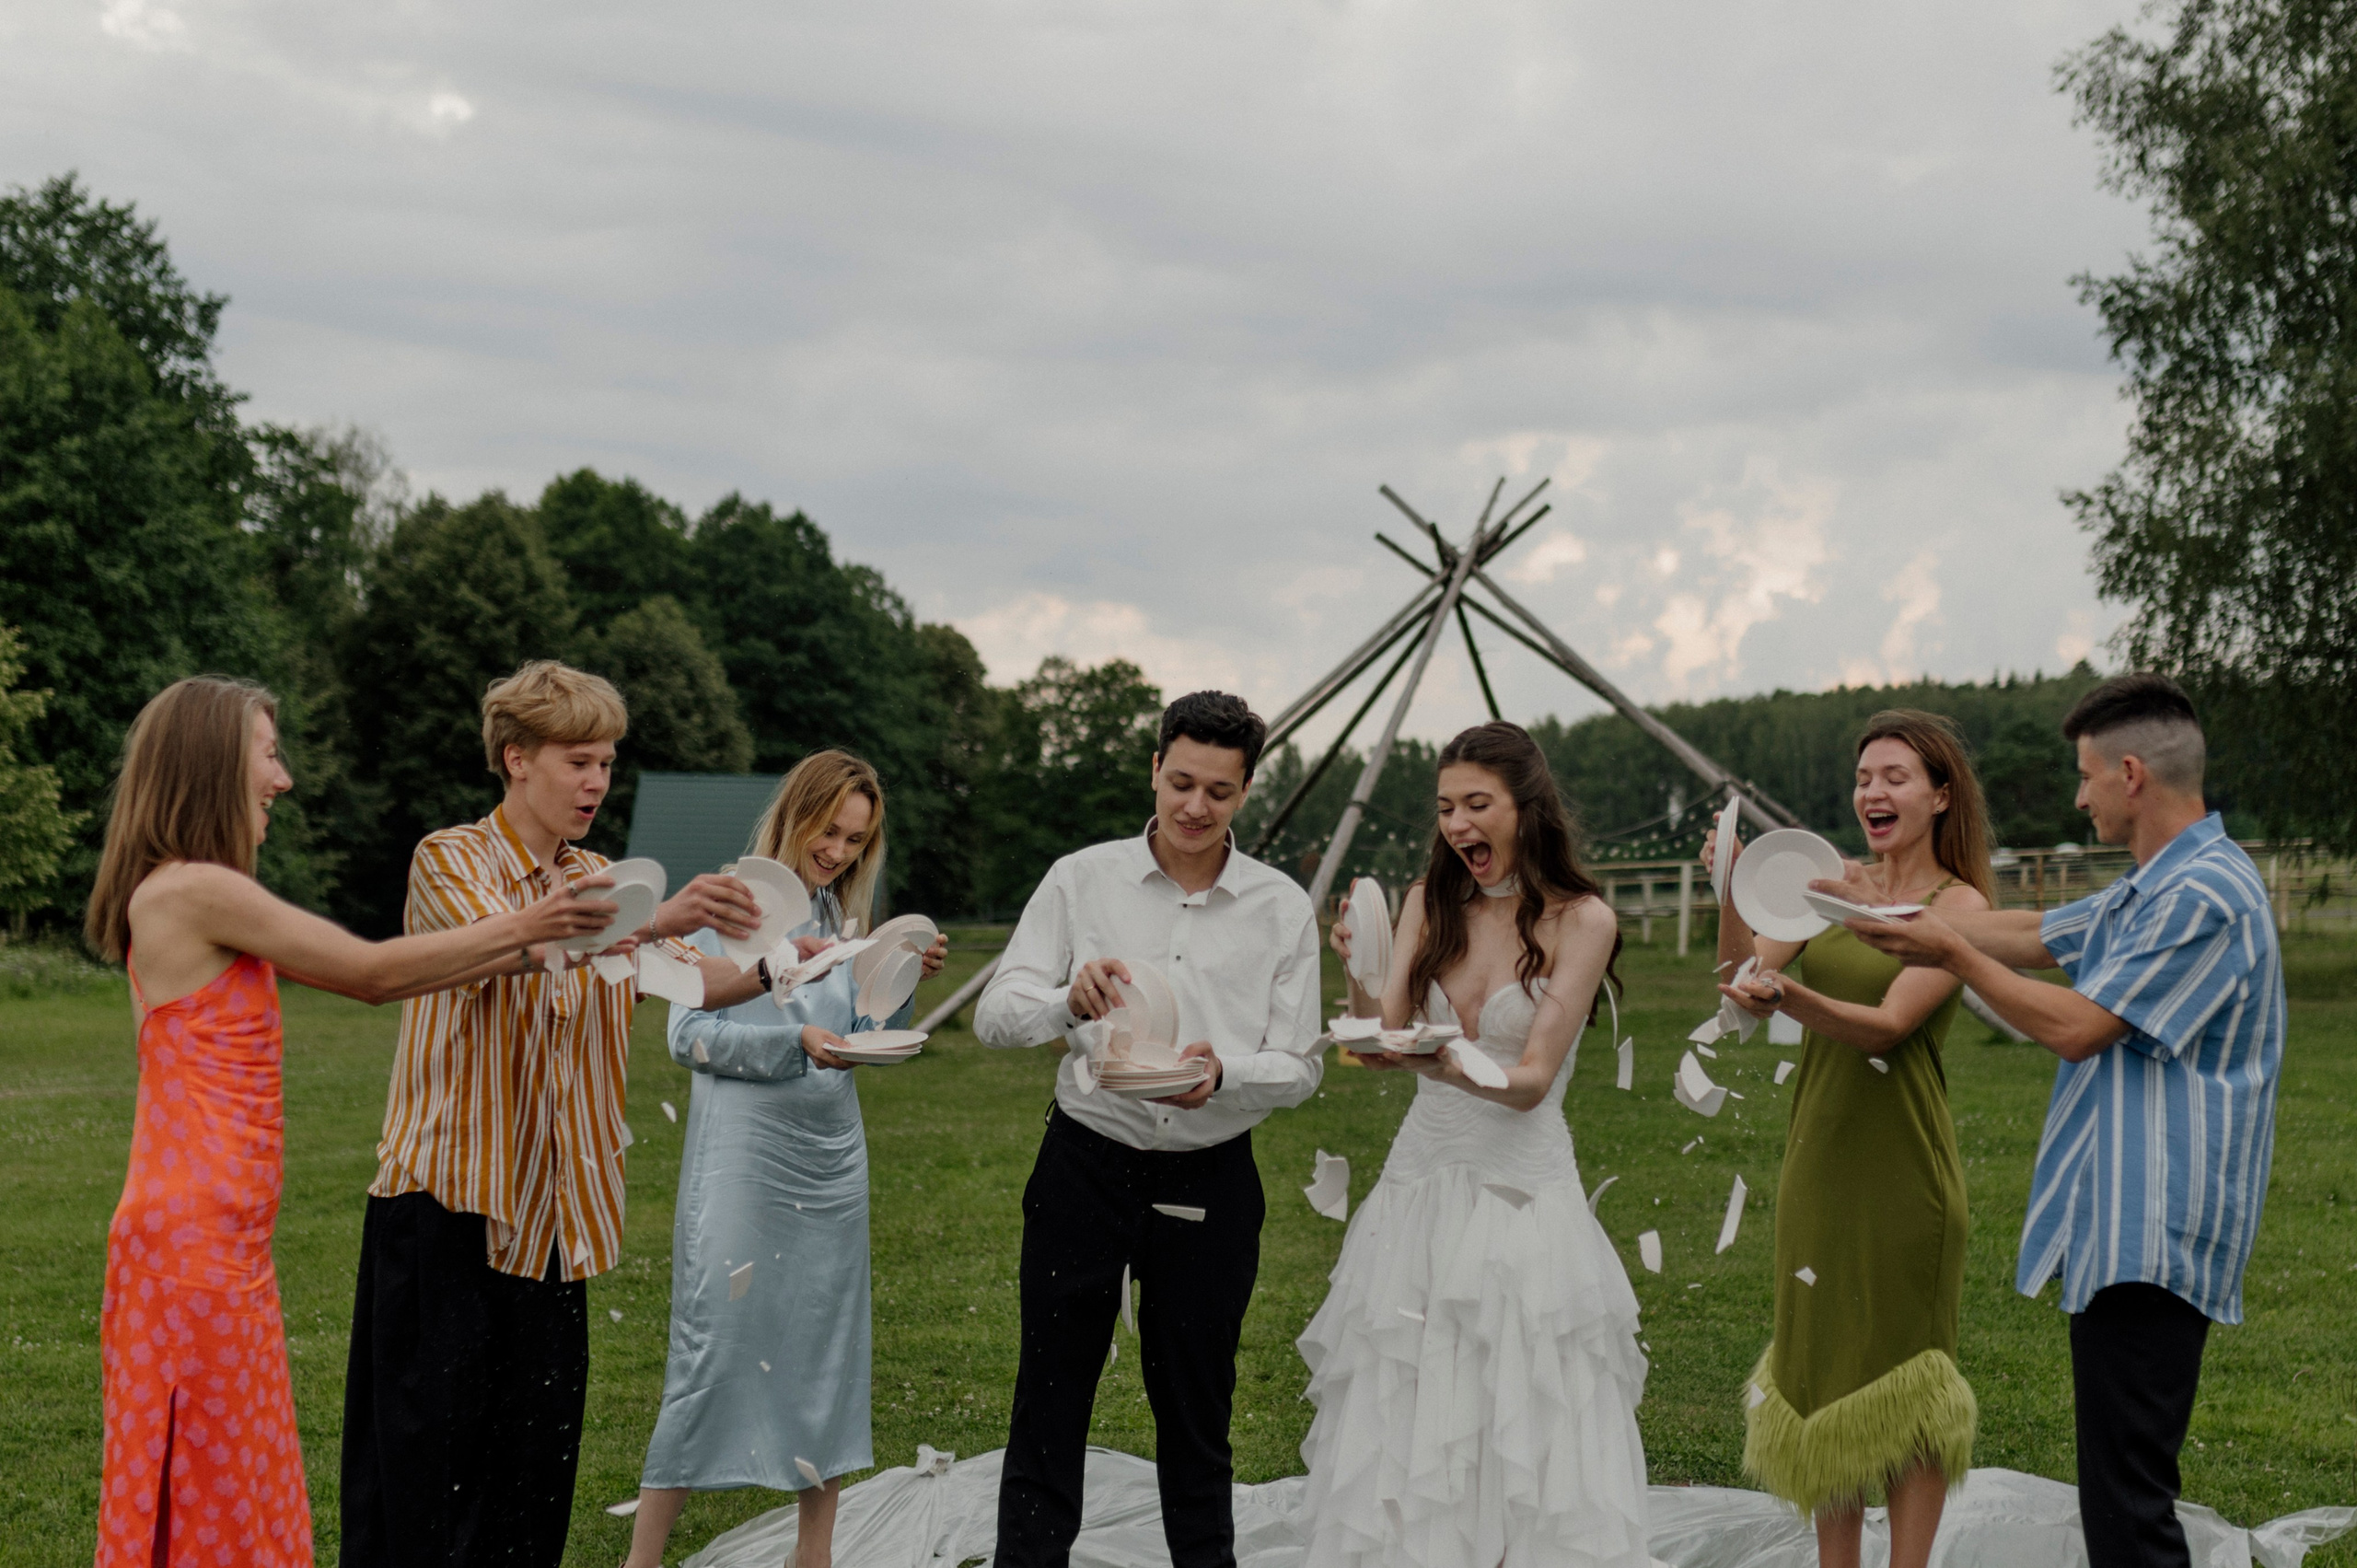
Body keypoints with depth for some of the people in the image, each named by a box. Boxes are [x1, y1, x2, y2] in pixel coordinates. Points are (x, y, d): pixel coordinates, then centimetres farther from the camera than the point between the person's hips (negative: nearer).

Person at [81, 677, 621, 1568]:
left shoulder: (199, 896, 15)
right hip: (193, 1234, -9)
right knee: (202, 1493, -3)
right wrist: (524, 927, 1)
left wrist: (530, 944, 14)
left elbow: (365, 979, 16)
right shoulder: (194, 890, -14)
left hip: (224, 1240, 9)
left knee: (227, 1488, 13)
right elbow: (372, 971, -8)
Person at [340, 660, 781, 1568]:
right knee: (432, 1448, -6)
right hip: (447, 1199, -6)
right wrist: (652, 919, -41)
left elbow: (685, 981, 10)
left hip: (550, 1209, 6)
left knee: (538, 1449, 7)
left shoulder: (598, 882, 15)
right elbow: (503, 945, -27)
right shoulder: (450, 862, -6)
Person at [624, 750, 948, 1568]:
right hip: (744, 1156, -6)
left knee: (826, 1346, 9)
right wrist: (797, 1042, -19)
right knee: (715, 1347, -8)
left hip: (831, 1161, 6)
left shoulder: (843, 919, 13)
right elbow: (689, 1035, -10)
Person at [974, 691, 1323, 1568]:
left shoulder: (1283, 910, 1)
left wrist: (1223, 1075, -22)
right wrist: (1070, 1000, -28)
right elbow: (995, 1018, -7)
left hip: (1210, 1187, 1)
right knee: (1049, 1406, 3)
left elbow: (1300, 1067, -1)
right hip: (1087, 1168, 0)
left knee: (1197, 1414, 11)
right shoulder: (1082, 881, -1)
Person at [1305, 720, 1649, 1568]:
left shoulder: (1581, 919, -6)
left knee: (1524, 1431, -4)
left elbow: (1530, 1079, -13)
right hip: (1419, 1186, 4)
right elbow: (1380, 1043, -2)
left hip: (1524, 1193, -4)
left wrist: (1429, 1059, -30)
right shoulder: (1430, 902, 7)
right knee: (1405, 1429, 6)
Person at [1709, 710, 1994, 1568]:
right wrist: (1733, 896, -13)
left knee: (1902, 1376, 0)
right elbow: (1747, 985, 2)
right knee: (1824, 1368, 10)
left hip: (1904, 1170, -5)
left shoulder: (1960, 907, -6)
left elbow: (1890, 1024, -19)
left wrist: (1789, 995, -35)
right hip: (1819, 1160, 5)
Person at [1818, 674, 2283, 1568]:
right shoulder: (2152, 890, 18)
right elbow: (2032, 936, 27)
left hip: (2150, 1235, -11)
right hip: (2127, 1227, 11)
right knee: (2122, 1484, 12)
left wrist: (1953, 955, -6)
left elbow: (2074, 1026, -16)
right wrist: (1894, 916, 28)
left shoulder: (2206, 896, -16)